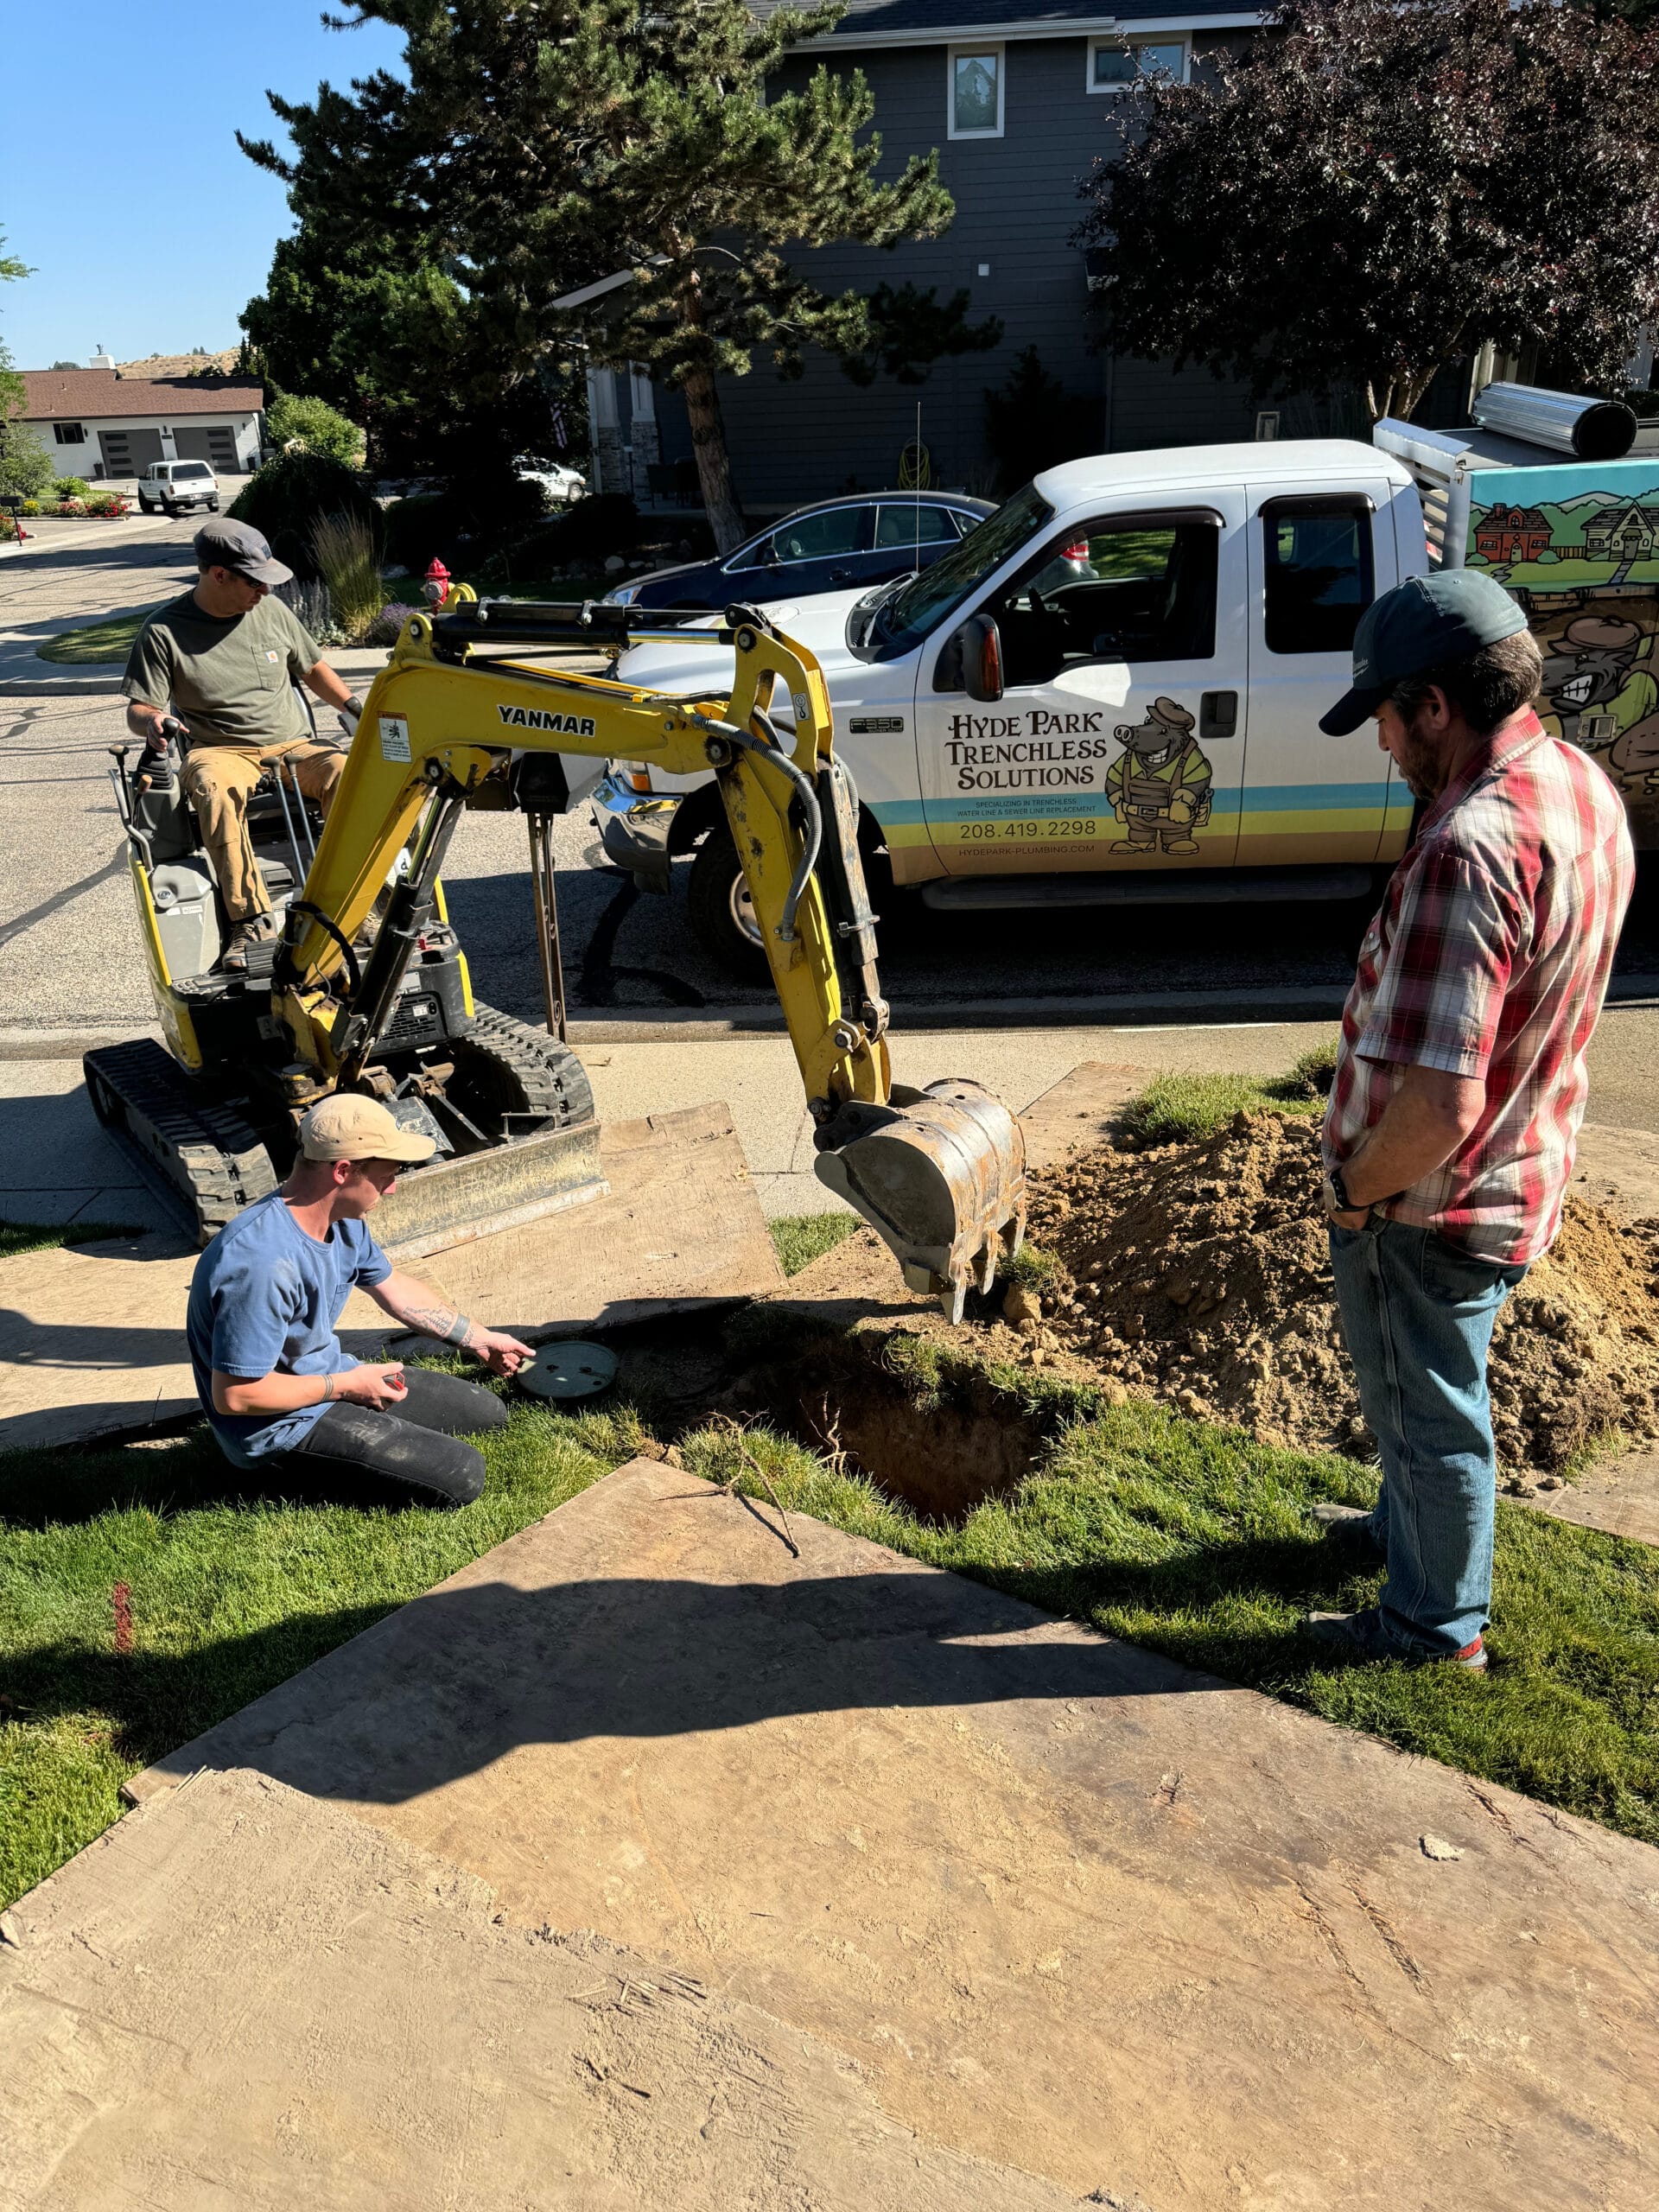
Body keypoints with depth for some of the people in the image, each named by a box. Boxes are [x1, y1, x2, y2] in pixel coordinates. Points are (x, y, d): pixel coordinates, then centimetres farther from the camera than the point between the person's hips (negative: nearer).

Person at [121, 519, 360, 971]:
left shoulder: (271, 611, 8)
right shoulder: (163, 633, -2)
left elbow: (312, 668, 22)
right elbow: (138, 711, -1)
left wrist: (353, 707, 7)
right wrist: (151, 721, -25)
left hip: (292, 746, 3)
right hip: (220, 751, -3)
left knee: (343, 772, -31)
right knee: (216, 790, -40)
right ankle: (249, 920, -40)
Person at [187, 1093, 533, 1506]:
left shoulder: (342, 1220, -4)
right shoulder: (264, 1263, -34)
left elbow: (394, 1287, 16)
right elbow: (234, 1396, -30)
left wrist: (479, 1339, 22)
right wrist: (345, 1386, -19)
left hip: (328, 1376, 9)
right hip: (281, 1425, -9)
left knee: (488, 1413, 15)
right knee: (461, 1476, -16)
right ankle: (300, 1467, -1)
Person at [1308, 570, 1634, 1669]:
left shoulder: (1471, 847, -33)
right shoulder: (1583, 785, -1)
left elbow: (1436, 1102, -36)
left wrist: (1356, 1186, -17)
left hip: (1431, 1204, -9)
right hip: (1521, 1173, 9)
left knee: (1431, 1406, 13)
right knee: (1418, 1386, 29)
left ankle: (1437, 1620, 36)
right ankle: (1410, 1526, 54)